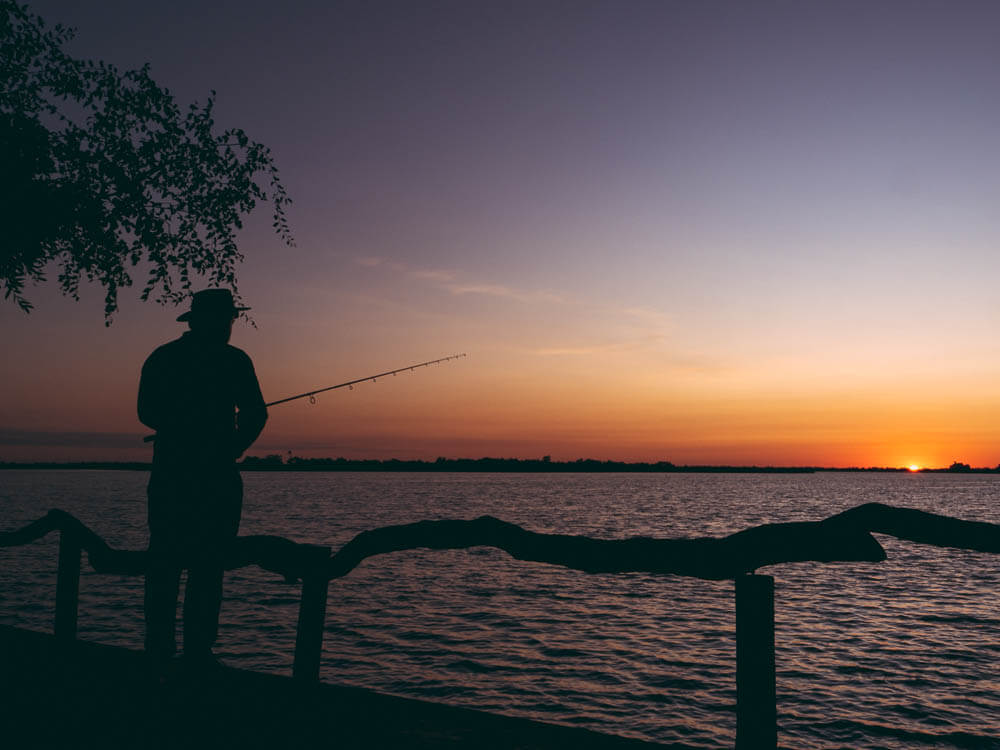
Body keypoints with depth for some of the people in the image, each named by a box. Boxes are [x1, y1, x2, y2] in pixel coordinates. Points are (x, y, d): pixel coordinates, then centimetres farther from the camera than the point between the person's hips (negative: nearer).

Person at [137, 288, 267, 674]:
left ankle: (158, 654, 11)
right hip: (216, 479, -4)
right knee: (207, 567, 2)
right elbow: (255, 415, -7)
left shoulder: (160, 358, 9)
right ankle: (198, 653, 3)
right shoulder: (233, 360, -5)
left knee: (163, 566, 9)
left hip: (168, 475, 4)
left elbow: (147, 414, 14)